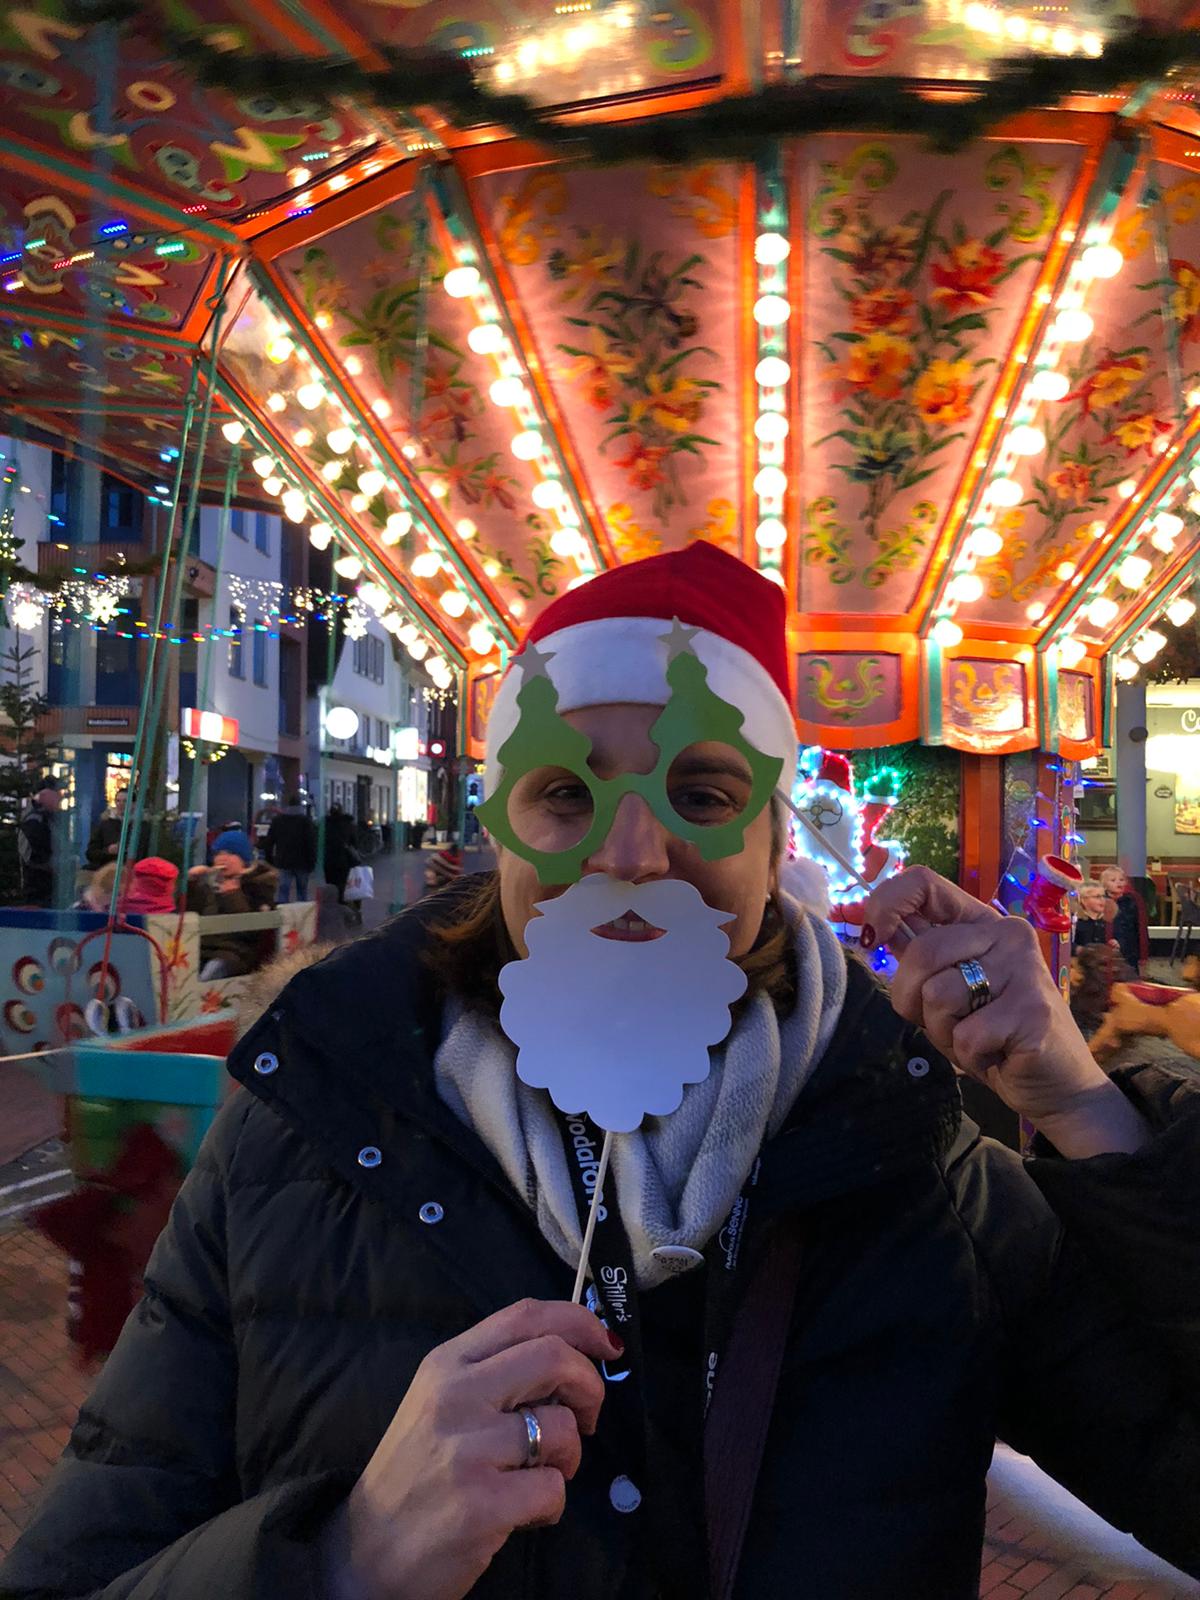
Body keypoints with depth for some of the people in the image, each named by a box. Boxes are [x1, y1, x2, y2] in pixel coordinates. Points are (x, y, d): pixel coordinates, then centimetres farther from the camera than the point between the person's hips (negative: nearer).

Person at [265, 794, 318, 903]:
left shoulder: (277, 819, 5)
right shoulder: (306, 820, -4)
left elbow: (269, 841, 7)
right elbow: (312, 842, -9)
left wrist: (269, 859, 13)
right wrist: (312, 861, -5)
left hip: (283, 862, 2)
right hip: (302, 862, -1)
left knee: (283, 890, 0)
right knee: (302, 891, 9)